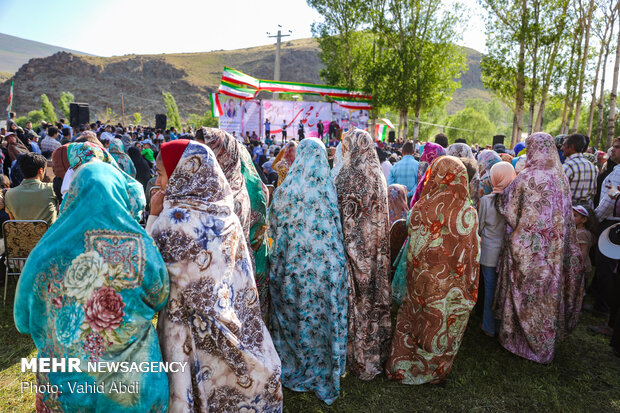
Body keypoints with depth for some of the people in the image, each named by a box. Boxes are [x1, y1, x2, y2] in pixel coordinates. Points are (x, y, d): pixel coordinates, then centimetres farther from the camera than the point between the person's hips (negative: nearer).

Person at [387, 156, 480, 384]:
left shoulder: (421, 207, -11)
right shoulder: (467, 213, -15)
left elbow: (413, 245, -2)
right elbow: (471, 255, -9)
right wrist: (470, 286, 1)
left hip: (422, 278, 1)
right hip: (450, 285, -1)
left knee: (414, 318, 19)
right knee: (441, 325, 18)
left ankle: (403, 366, 36)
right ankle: (432, 371, 39)